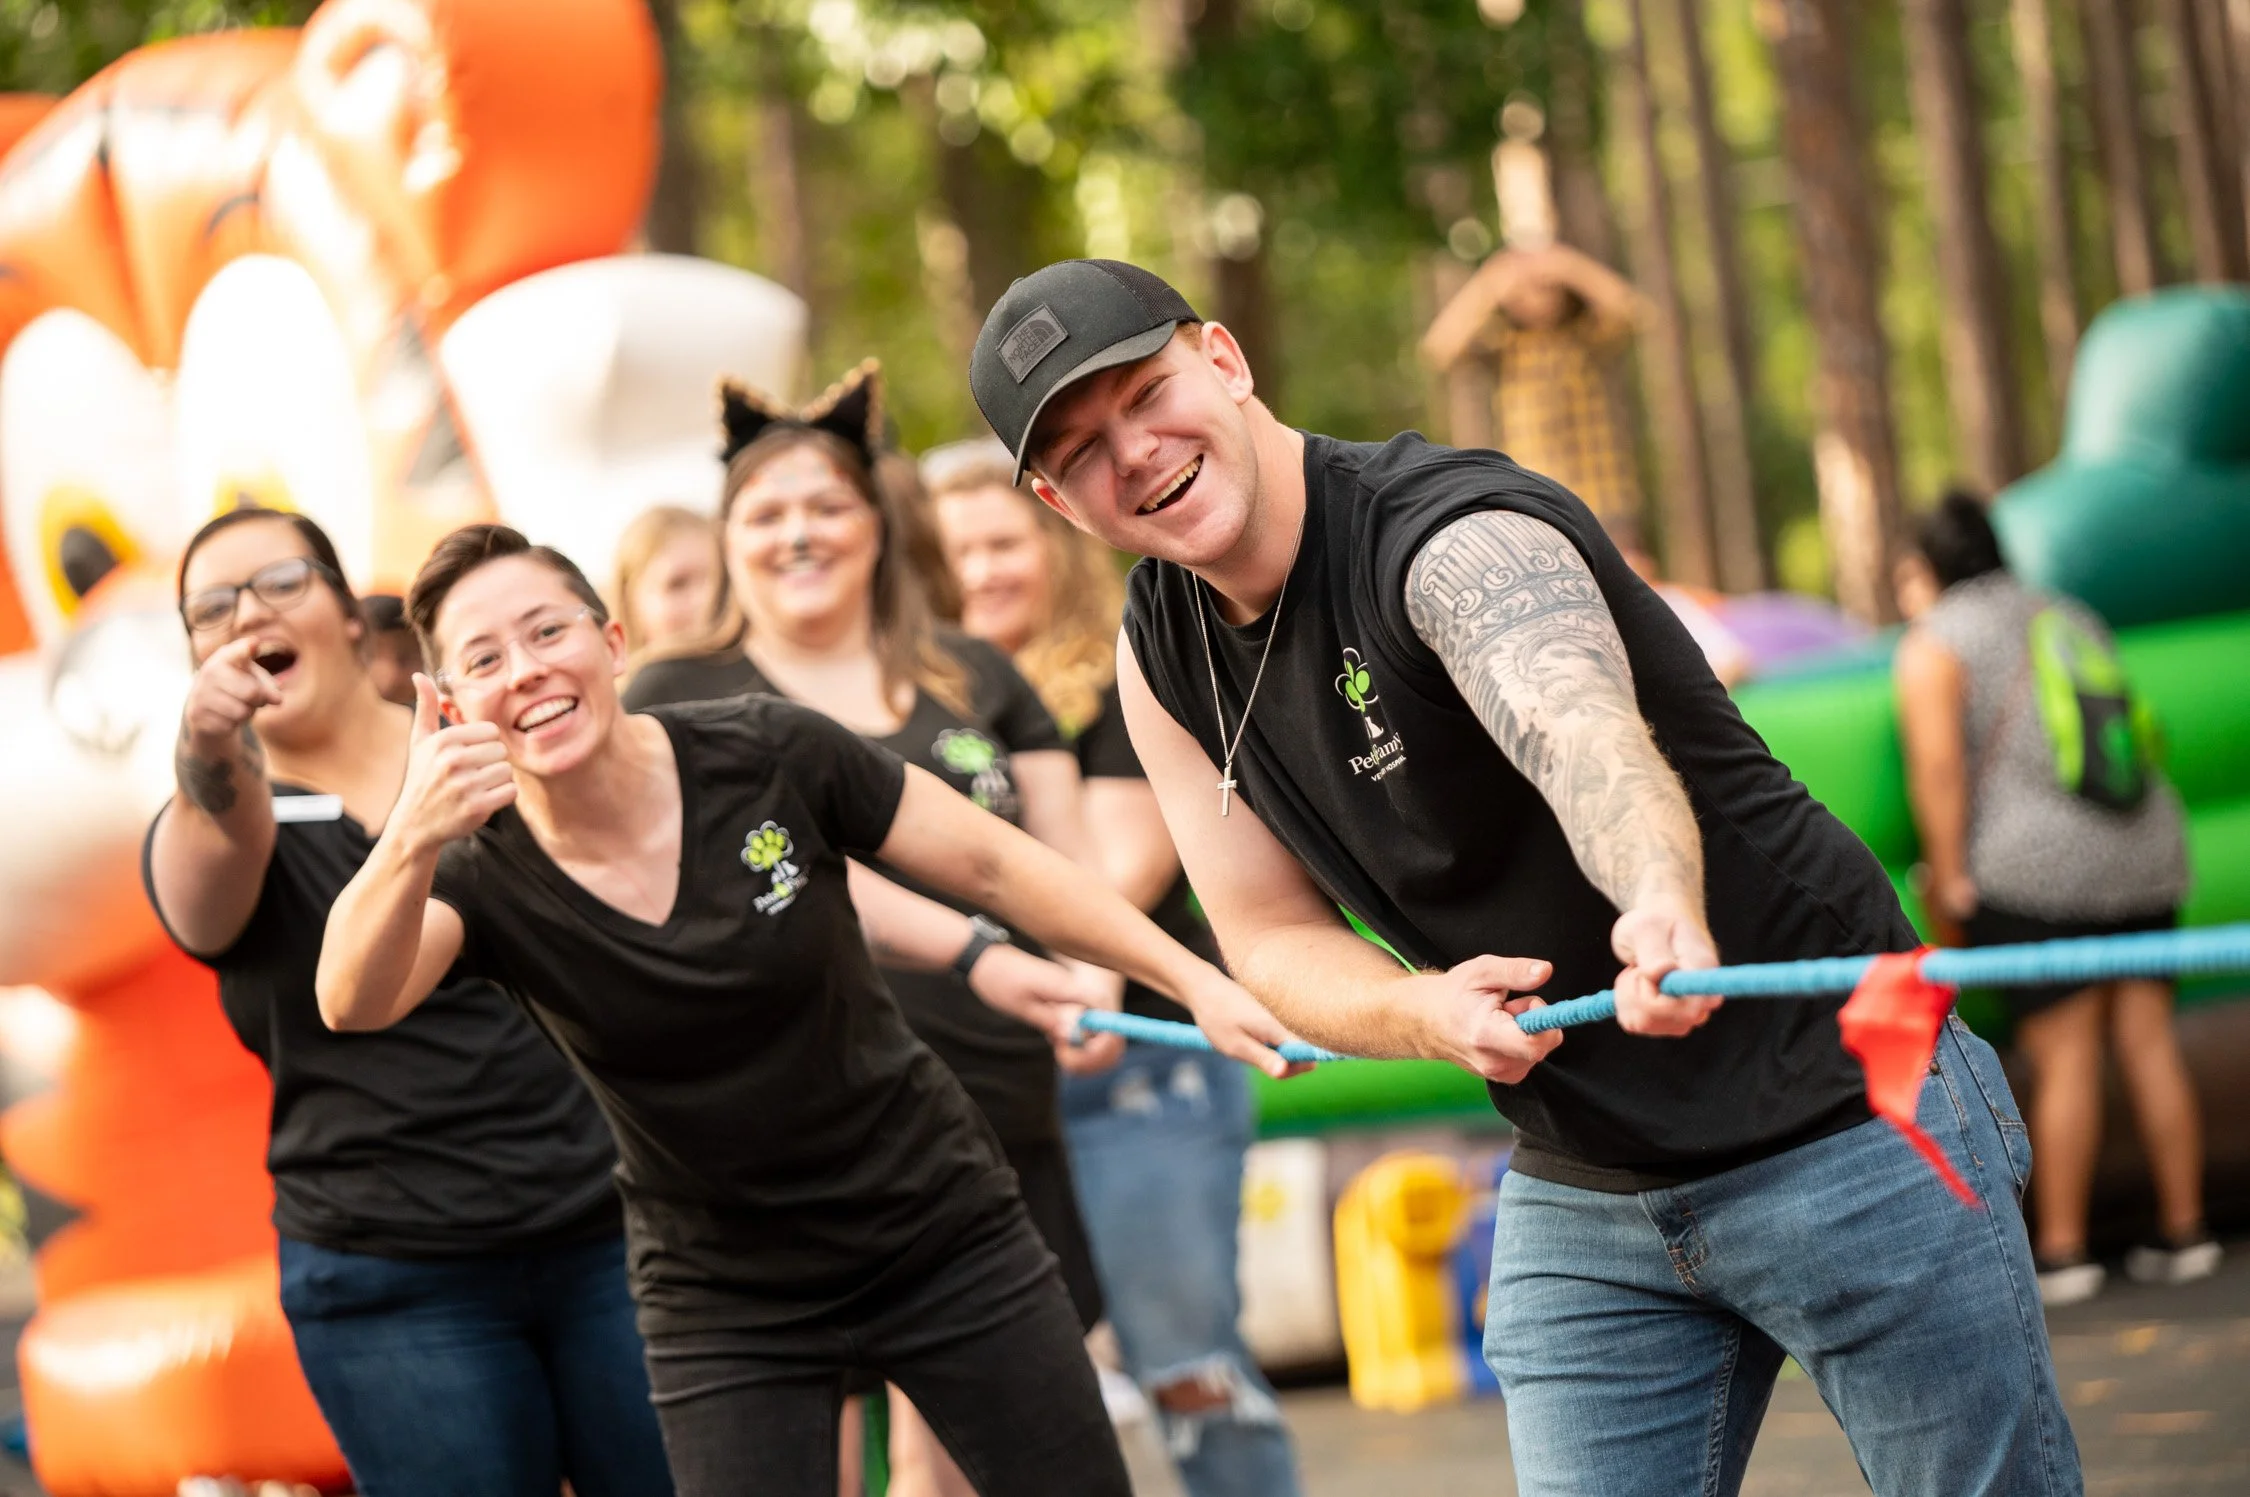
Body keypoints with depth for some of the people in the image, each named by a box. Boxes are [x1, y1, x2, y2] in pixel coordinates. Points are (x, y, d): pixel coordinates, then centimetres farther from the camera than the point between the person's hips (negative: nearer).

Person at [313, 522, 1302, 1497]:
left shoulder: (766, 755, -16)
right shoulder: (485, 874, -14)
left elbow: (992, 864, -6)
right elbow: (354, 1004, -34)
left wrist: (1197, 983, -8)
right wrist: (410, 840, -53)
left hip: (946, 1237, 0)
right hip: (725, 1303, 0)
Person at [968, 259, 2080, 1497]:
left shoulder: (1454, 536, -22)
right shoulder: (1162, 653, 1)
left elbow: (1583, 731, -43)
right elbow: (1275, 938, 4)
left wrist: (1665, 902, -66)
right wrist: (1426, 1011, -19)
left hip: (1842, 1127, -6)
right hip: (1575, 1198, 6)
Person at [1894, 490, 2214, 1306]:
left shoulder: (1934, 645, 1)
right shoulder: (2068, 616, 22)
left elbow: (1937, 764, -11)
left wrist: (1949, 873, -9)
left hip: (2035, 870, -6)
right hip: (2144, 850, 6)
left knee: (2064, 1057, -4)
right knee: (2149, 1041, 8)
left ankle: (2062, 1248, 0)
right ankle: (2183, 1230, 10)